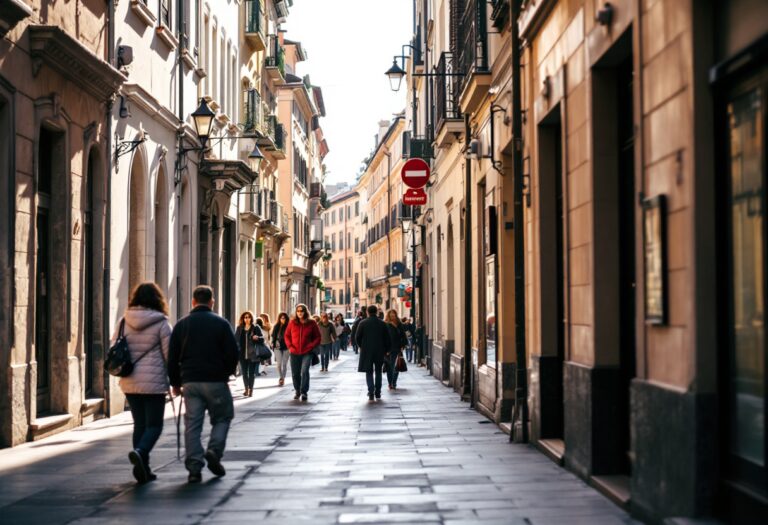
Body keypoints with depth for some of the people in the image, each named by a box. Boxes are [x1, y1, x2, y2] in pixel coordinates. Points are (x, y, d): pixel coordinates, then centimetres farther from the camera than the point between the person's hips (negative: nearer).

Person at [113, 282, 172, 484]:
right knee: (154, 425, 3)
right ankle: (140, 452, -24)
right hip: (154, 382, -4)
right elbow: (169, 354, -6)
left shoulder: (124, 322, 5)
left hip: (129, 383, 5)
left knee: (139, 424, 13)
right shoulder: (161, 323, -7)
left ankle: (143, 468, 12)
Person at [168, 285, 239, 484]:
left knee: (192, 424, 4)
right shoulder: (221, 323, 0)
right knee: (222, 418, 14)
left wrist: (175, 382, 14)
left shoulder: (182, 325, 7)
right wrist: (226, 373, 14)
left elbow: (172, 357, 6)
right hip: (216, 380, -2)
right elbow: (233, 354, -3)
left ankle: (194, 468, -2)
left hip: (190, 381, 2)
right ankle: (214, 451, -8)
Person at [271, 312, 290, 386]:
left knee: (284, 364, 5)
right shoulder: (276, 327, 3)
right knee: (279, 363, -6)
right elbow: (273, 337, 8)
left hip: (286, 347, -1)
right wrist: (273, 346, 4)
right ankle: (281, 377, 10)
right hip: (278, 347, 1)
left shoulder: (288, 327, -3)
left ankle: (283, 378, 18)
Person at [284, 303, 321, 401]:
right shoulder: (292, 323, 3)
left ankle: (304, 392, -9)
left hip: (307, 353, -3)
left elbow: (317, 337, 3)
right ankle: (297, 391, 30)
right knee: (295, 374, 10)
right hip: (294, 353, 3)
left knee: (305, 371, -17)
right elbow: (287, 335, 12)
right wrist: (290, 346, -3)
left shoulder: (311, 323, -2)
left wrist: (311, 346, -10)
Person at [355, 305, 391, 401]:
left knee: (369, 372, 3)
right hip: (379, 351, 2)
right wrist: (385, 349, 11)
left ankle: (371, 393, -10)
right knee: (378, 372, 14)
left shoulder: (363, 323, -5)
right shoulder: (382, 323, -1)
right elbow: (387, 338, 1)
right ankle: (378, 393, 15)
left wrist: (361, 346, 13)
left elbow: (357, 337, -3)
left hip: (366, 351, -1)